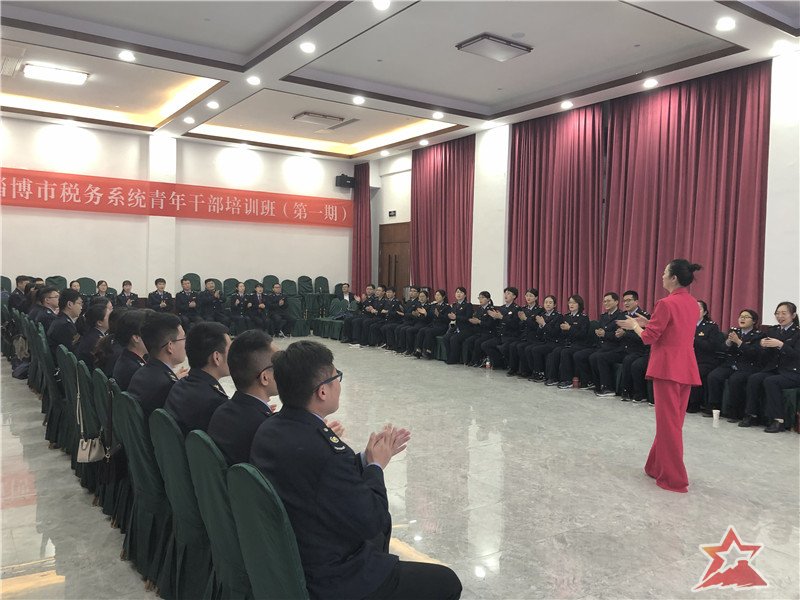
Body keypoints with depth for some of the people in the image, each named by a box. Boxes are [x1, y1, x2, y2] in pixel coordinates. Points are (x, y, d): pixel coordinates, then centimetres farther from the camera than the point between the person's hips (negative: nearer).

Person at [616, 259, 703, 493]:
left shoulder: (666, 303, -16)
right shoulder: (692, 303, 10)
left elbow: (648, 337, -12)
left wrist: (635, 325, 7)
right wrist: (647, 322, 16)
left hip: (668, 367, -8)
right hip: (686, 367, 8)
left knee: (668, 422, -1)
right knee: (674, 420, 16)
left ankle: (674, 478, 4)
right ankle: (657, 466, 28)